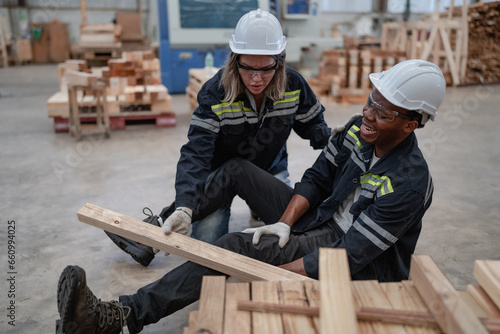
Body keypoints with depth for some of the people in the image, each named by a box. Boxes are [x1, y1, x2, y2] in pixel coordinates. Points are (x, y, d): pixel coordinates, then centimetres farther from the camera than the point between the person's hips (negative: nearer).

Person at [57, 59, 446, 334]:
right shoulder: (358, 129, -7)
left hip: (363, 266, -7)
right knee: (237, 169, 0)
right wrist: (285, 223, -13)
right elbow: (317, 178, 2)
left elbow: (351, 257, -30)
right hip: (320, 217, 8)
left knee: (239, 246, -29)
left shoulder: (408, 183, -28)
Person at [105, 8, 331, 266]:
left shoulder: (293, 84, -18)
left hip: (271, 169, 3)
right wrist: (184, 207, -46)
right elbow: (196, 152, -34)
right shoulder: (215, 93, -28)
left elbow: (311, 124, 1)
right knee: (206, 245, -14)